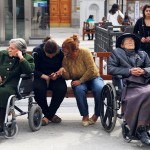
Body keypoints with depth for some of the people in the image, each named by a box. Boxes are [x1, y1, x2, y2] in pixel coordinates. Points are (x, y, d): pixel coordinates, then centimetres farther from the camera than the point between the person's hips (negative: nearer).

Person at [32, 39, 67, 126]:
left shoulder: (61, 52, -7)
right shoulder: (37, 51, -11)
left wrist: (57, 74, -19)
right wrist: (43, 76, -23)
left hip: (55, 77, 1)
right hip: (41, 76, -1)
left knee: (62, 88, -32)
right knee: (38, 88, -35)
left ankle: (49, 115, -16)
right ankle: (50, 115, -15)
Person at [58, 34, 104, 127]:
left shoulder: (85, 53, -17)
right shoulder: (66, 58, -4)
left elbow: (91, 70, -20)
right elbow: (67, 77, -3)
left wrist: (80, 80, -22)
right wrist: (63, 71, -25)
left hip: (93, 78, -2)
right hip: (78, 81, 2)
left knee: (100, 89, -35)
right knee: (79, 90, -35)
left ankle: (96, 115, -12)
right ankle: (85, 116, -18)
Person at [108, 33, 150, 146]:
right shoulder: (116, 53, 22)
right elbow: (110, 68, 7)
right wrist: (129, 71, -2)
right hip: (128, 84, -4)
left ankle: (140, 129, -27)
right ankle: (141, 130, -27)